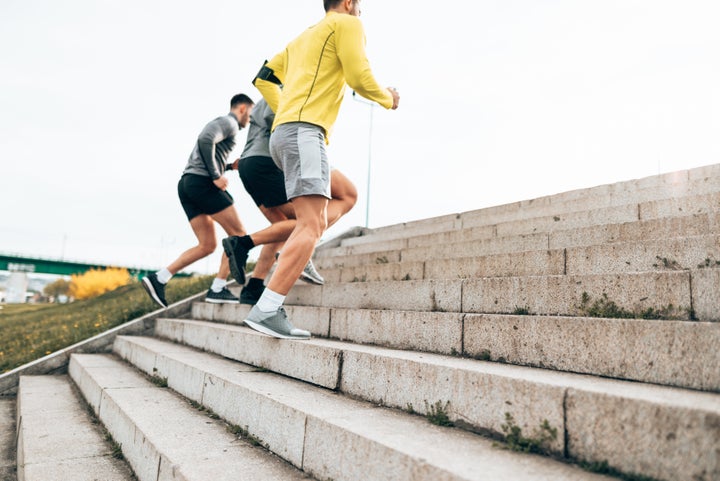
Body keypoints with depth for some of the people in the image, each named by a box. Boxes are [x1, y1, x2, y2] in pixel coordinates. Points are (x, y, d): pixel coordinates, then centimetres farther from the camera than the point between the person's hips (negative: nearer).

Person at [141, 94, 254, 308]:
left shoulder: (219, 124, 31)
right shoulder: (228, 122, 0)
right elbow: (205, 139, -19)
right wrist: (216, 175, -18)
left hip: (187, 185, 9)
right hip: (202, 182, -9)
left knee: (207, 245, 5)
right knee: (238, 234, -5)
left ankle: (159, 279, -2)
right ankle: (218, 288, -9)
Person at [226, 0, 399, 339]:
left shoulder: (302, 38, 31)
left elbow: (264, 79, 28)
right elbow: (360, 79, -4)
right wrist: (389, 99, 14)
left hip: (283, 133, 10)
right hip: (304, 131, -10)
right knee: (311, 226, -20)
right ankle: (265, 311, -27)